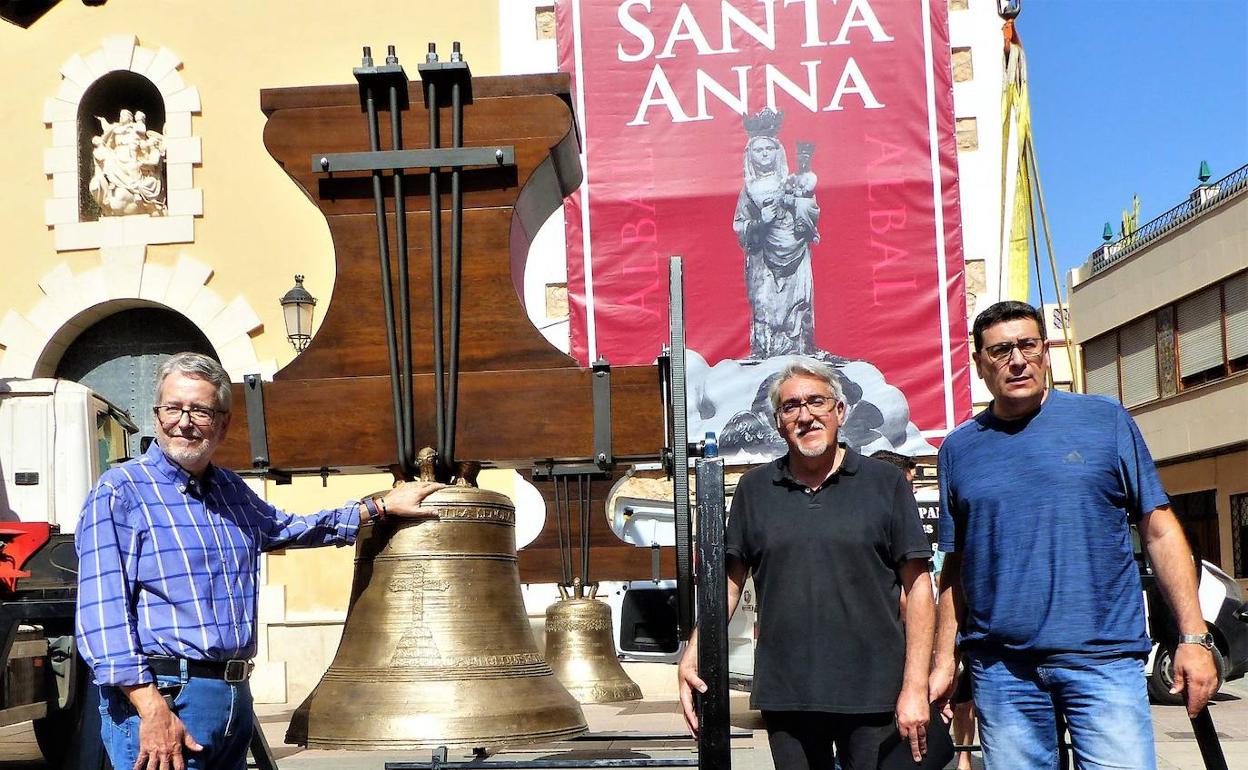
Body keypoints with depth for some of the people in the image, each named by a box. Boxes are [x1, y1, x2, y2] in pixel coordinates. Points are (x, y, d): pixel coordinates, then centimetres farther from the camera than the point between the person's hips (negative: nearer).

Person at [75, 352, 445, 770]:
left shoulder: (232, 491, 16)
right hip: (160, 697, -7)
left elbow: (292, 527, 36)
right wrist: (152, 710, -22)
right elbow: (103, 615, -15)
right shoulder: (120, 492, -7)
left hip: (235, 699, 7)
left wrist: (380, 506, 34)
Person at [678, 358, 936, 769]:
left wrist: (915, 688, -6)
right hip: (785, 697, 2)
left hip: (873, 693, -2)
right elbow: (730, 581, 12)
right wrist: (693, 655, -1)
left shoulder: (885, 483, 2)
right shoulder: (755, 489, 9)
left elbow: (917, 586, 0)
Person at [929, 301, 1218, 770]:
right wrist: (944, 662, 8)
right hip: (1000, 669, 2)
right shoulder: (959, 448, 11)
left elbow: (1159, 531, 5)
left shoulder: (1105, 420, 5)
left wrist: (1195, 637, -2)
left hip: (1103, 656, -2)